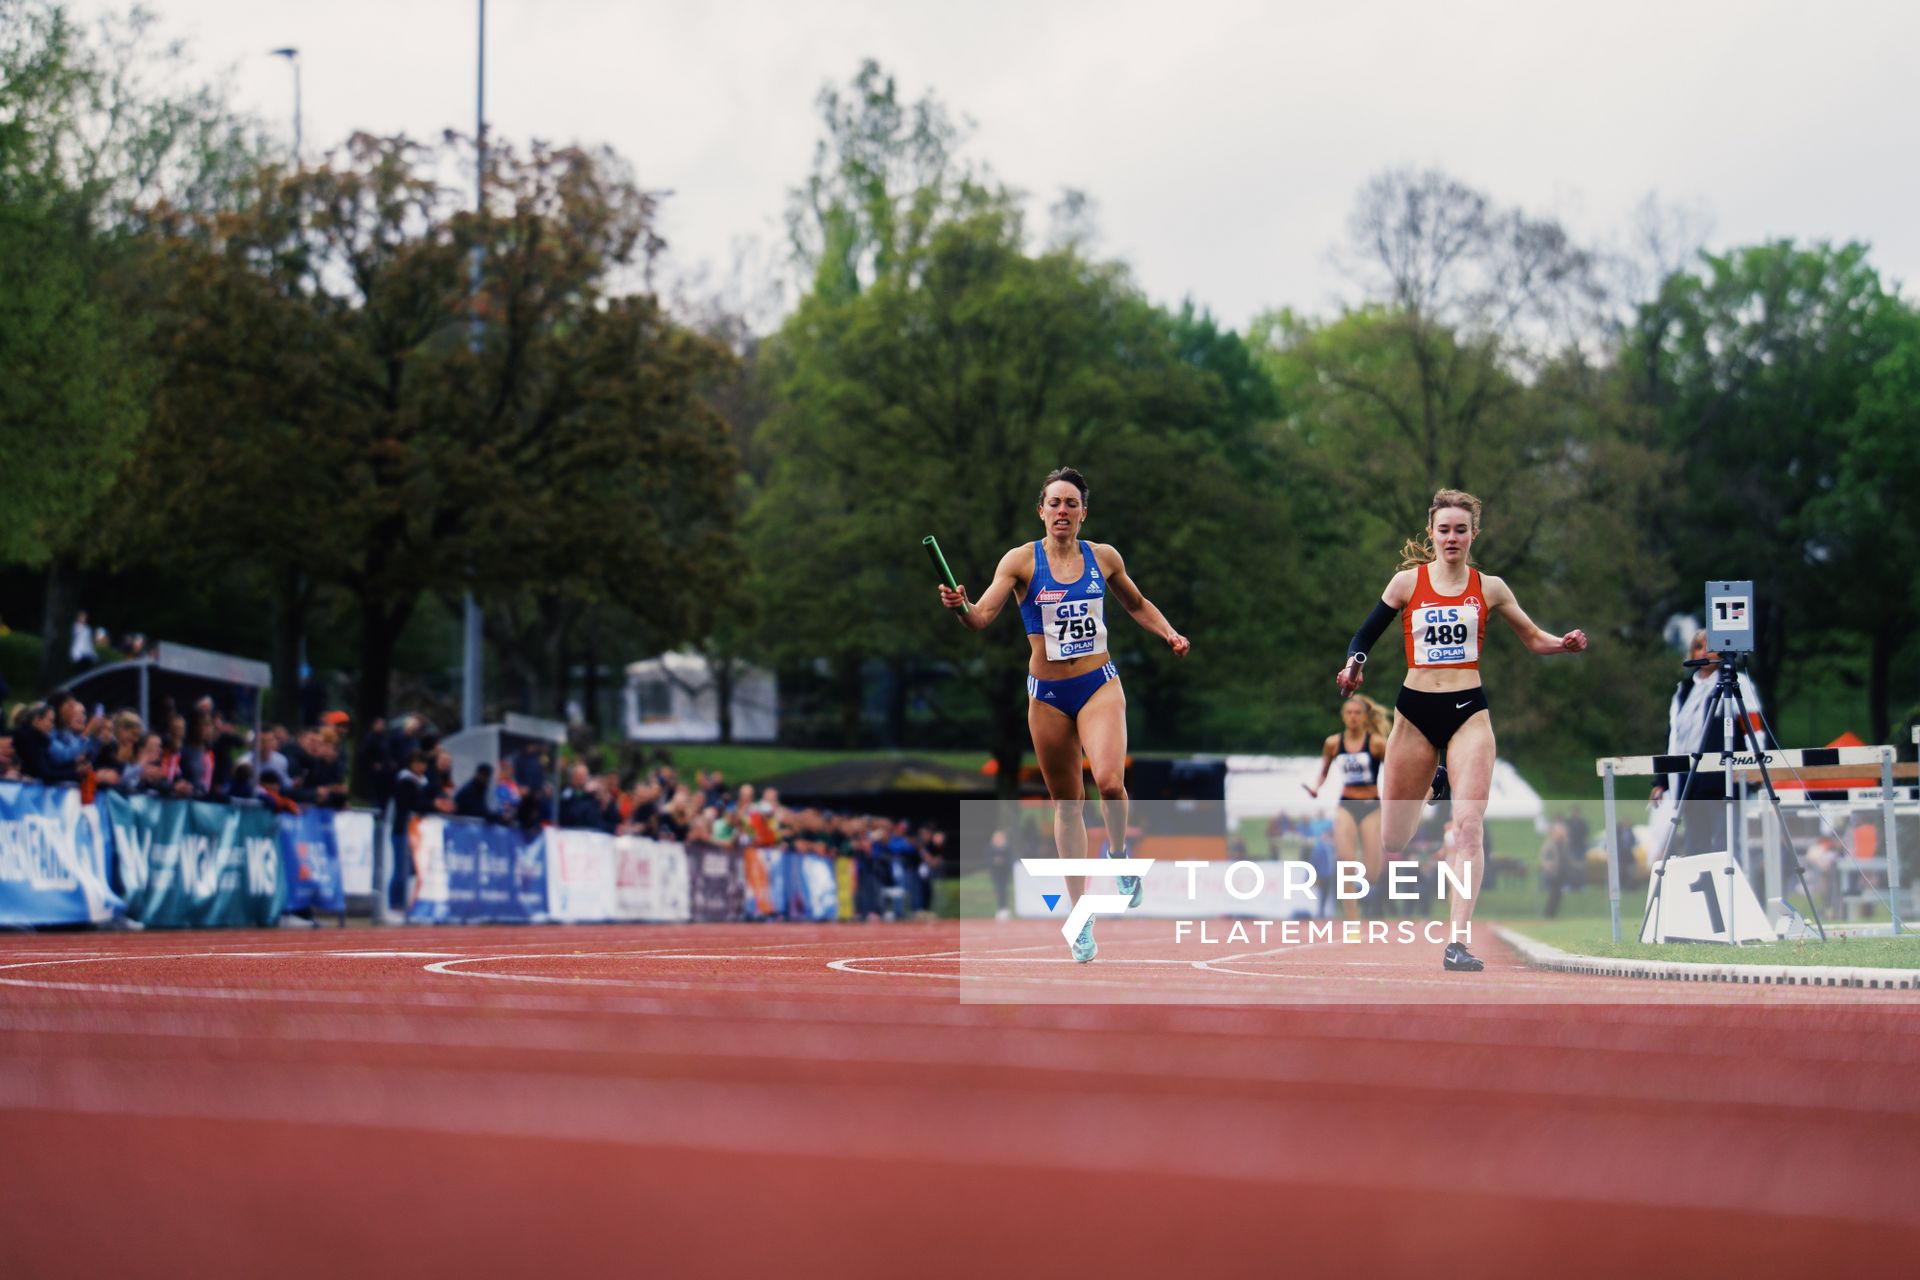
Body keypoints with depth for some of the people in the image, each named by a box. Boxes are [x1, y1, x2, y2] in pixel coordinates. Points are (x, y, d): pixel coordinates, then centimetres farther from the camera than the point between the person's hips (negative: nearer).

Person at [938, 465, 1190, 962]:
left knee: (1109, 781, -25)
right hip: (1047, 693, 0)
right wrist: (961, 606, -36)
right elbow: (982, 617, -15)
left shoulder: (1104, 557, 2)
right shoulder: (1021, 561, -5)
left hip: (1099, 684, 0)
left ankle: (1120, 853, 7)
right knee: (1066, 803, 7)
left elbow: (1137, 604, 19)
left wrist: (1170, 633, 3)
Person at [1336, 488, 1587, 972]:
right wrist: (1354, 666, -17)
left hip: (1468, 712, 0)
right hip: (1415, 712, 0)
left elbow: (1532, 637, 13)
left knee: (1469, 825, -16)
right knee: (1393, 839, 5)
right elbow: (1364, 637, 4)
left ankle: (1458, 941, -14)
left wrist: (1564, 644, -8)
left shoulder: (1488, 588, 4)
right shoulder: (1407, 582, 1)